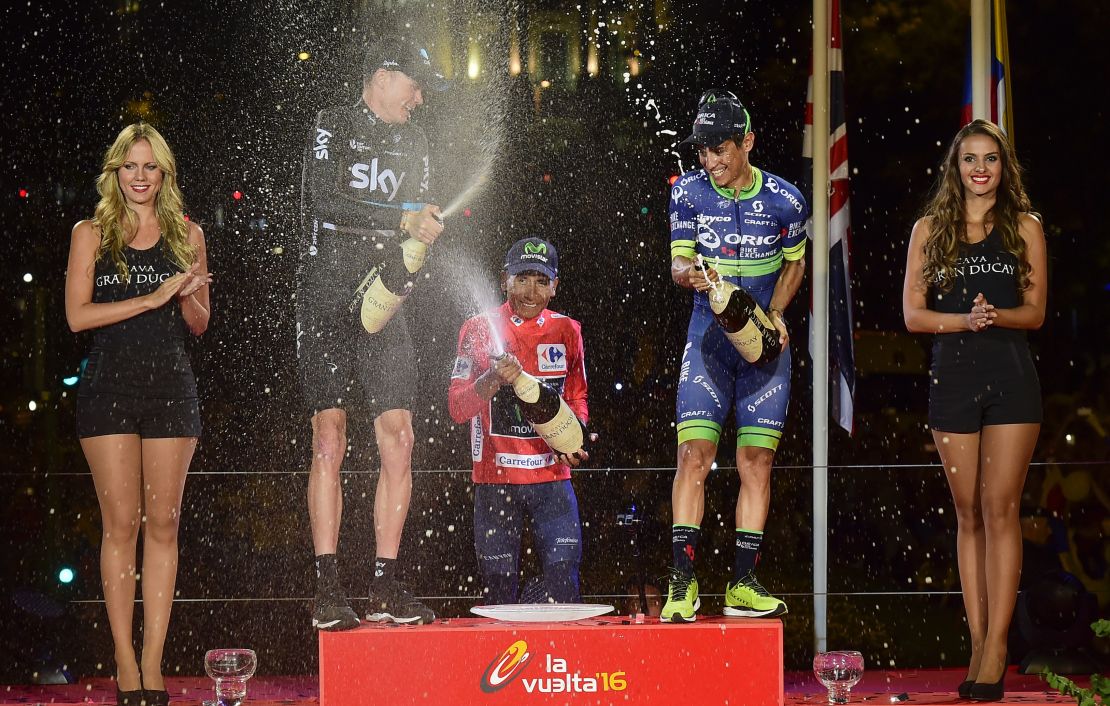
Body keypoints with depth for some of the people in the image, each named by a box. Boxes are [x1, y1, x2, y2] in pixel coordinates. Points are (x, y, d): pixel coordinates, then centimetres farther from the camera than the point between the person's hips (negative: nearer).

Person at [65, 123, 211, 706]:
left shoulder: (186, 236, 11)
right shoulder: (91, 235, 5)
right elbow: (77, 314, -6)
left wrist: (188, 295, -7)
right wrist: (152, 298, -13)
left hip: (170, 388, 2)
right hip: (109, 387, -2)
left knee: (163, 523, 0)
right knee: (122, 523, -3)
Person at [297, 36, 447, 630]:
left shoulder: (412, 142, 17)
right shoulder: (332, 127, 0)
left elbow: (417, 226, 17)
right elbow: (326, 200, -15)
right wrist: (400, 218, -18)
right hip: (326, 303, -5)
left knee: (398, 441, -4)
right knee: (329, 442, -8)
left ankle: (385, 587, 1)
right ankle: (328, 588, -7)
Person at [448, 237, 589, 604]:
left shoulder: (566, 330, 8)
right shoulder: (479, 330, -1)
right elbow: (456, 407, -7)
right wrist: (492, 380, -26)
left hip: (552, 475, 2)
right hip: (495, 476, -1)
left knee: (563, 573, -8)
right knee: (499, 581, 2)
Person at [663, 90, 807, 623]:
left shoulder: (785, 200, -4)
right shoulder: (689, 191, -3)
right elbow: (677, 262, -2)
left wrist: (775, 313, -4)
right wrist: (692, 274, -26)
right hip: (709, 335, 0)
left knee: (756, 460, 0)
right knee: (694, 453, -11)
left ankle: (743, 584, 5)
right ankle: (683, 580, -9)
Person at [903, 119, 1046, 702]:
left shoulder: (1024, 228, 7)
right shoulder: (929, 230, 8)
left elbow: (1035, 310, 5)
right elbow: (913, 313, 2)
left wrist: (998, 315, -16)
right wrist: (966, 318, -15)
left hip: (1011, 377, -1)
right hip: (952, 376, 1)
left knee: (1000, 509, -7)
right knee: (969, 515, 4)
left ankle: (997, 645, -7)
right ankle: (978, 642, 7)